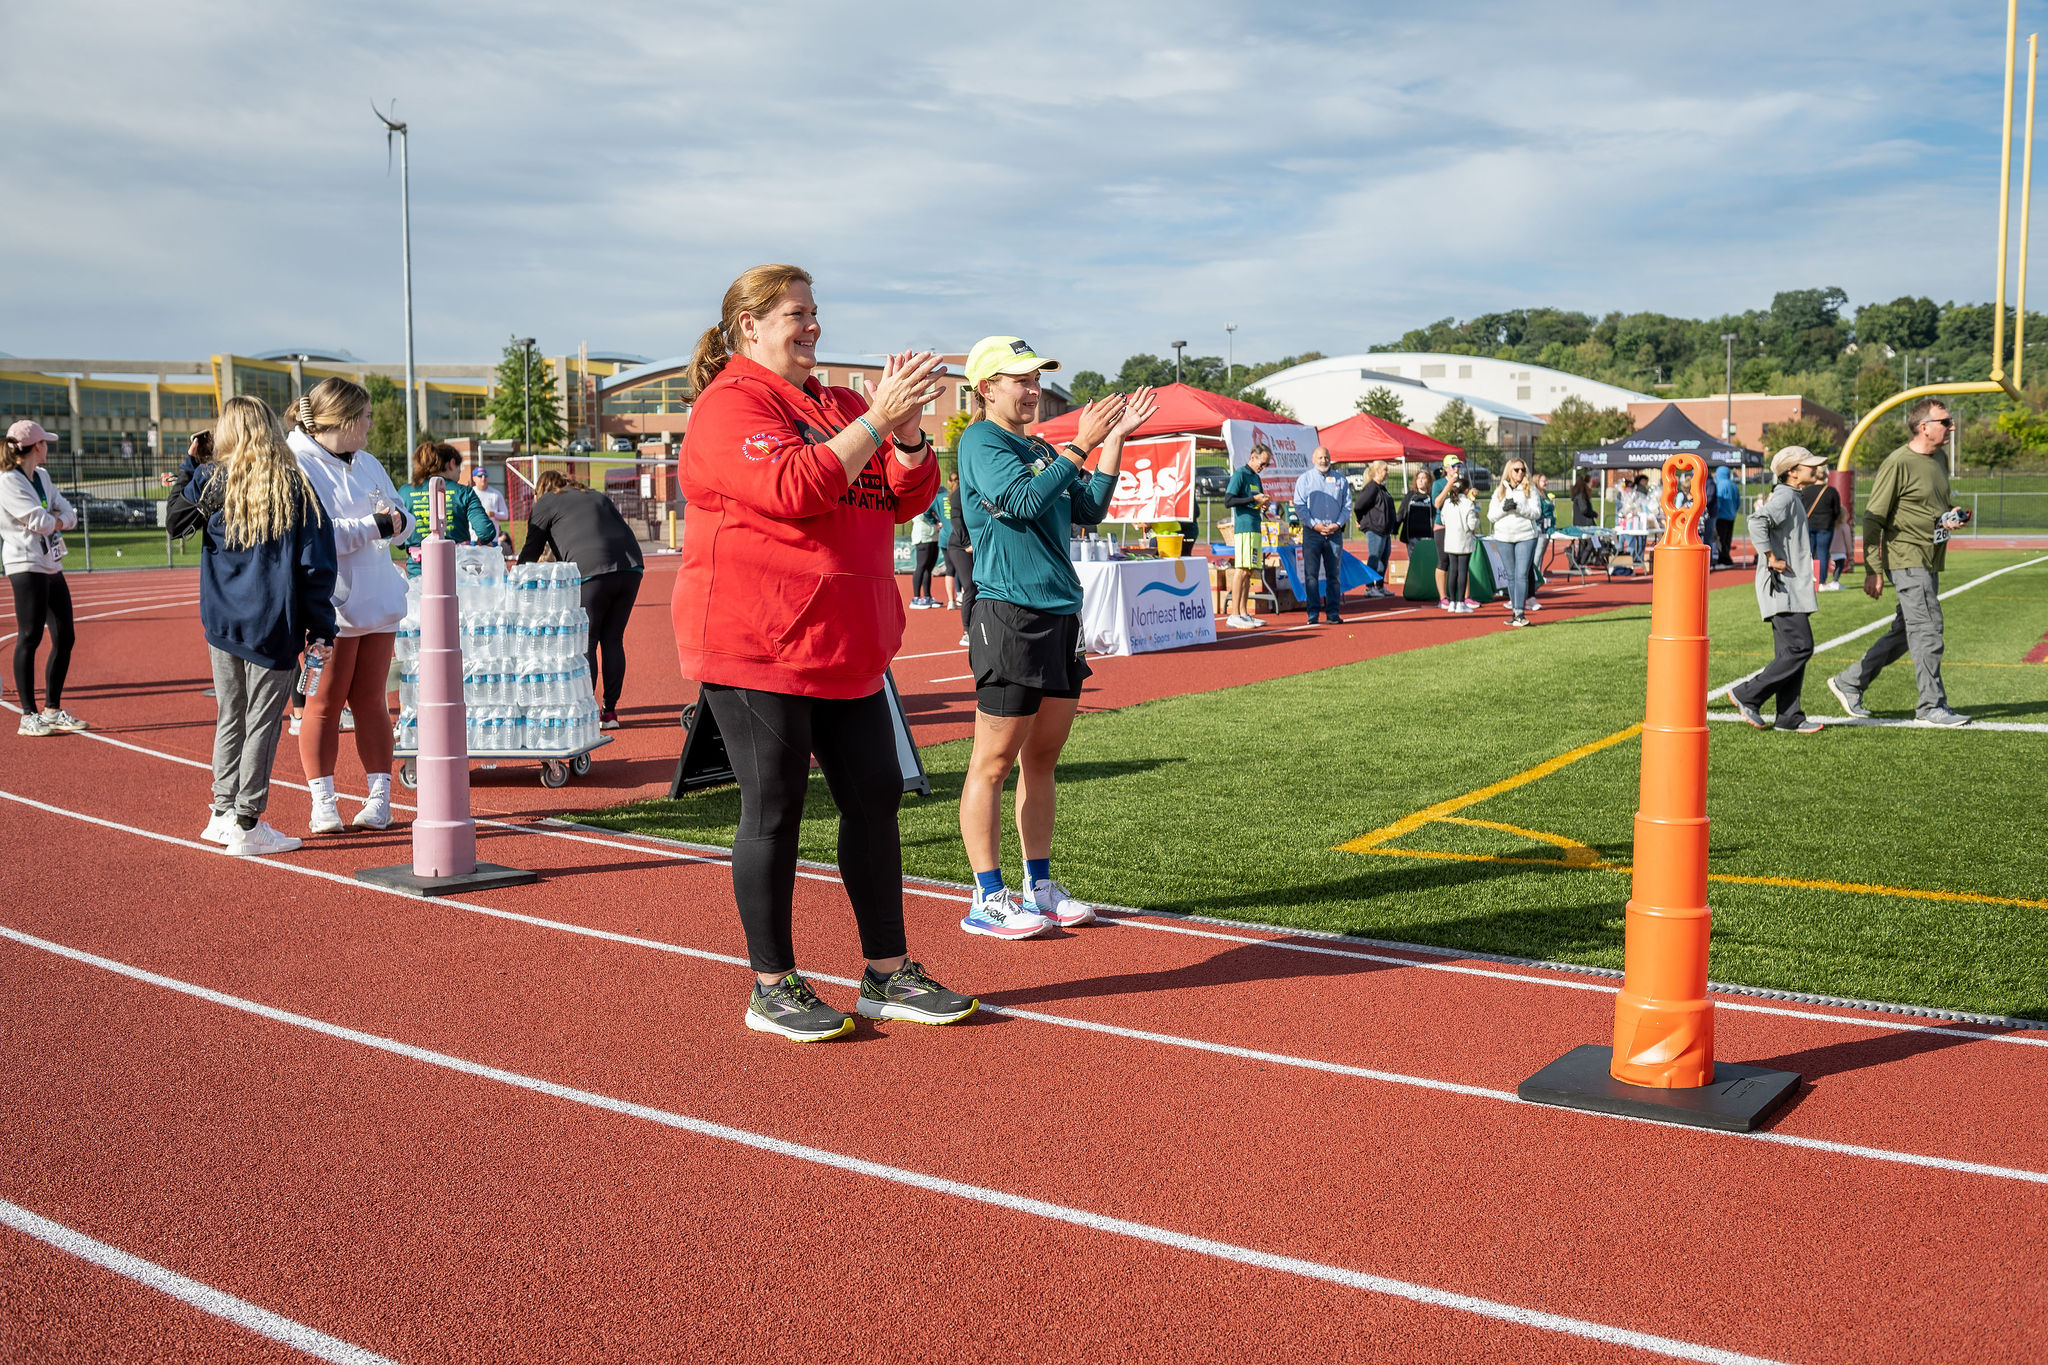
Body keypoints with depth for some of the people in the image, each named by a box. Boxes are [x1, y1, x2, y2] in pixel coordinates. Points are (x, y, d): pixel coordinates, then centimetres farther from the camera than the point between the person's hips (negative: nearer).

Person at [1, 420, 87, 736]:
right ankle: (28, 716, -3)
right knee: (30, 637, -7)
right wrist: (56, 519, 2)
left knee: (65, 637, 8)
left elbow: (69, 515, 10)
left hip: (53, 567, 9)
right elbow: (39, 521, -18)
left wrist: (54, 520, -9)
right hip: (27, 568, -9)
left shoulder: (42, 477, 15)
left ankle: (52, 710, 18)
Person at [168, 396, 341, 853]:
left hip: (221, 622, 4)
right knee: (262, 722, 2)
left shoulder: (209, 480, 1)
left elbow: (175, 520, 20)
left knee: (230, 717, 16)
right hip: (274, 627, -4)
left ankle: (223, 812, 23)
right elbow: (316, 563, -6)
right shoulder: (295, 487, -5)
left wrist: (189, 467, 27)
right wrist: (321, 628, -2)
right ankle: (246, 824, 3)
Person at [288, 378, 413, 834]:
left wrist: (397, 518, -4)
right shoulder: (294, 464, -8)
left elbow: (402, 516, 20)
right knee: (324, 702, 1)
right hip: (327, 604, -6)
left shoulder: (367, 463, 15)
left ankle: (380, 797, 12)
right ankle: (323, 803, 9)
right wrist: (372, 527, -17)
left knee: (371, 699, 8)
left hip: (377, 599, 6)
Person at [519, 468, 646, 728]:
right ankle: (610, 711, 12)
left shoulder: (545, 504, 15)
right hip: (630, 568, 5)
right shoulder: (598, 497, 30)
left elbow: (531, 550, 14)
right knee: (612, 640, 11)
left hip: (592, 572, -5)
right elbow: (626, 532, 21)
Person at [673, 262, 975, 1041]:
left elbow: (907, 499, 12)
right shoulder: (730, 405, -7)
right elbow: (792, 487, -23)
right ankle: (772, 988, 11)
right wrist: (877, 418, -22)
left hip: (848, 649, 8)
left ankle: (887, 975, 20)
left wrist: (907, 427, -6)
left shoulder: (840, 407, 17)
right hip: (755, 648, -8)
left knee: (875, 798, 9)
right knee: (774, 811, -2)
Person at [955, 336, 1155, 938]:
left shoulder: (1039, 448, 18)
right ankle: (988, 899, 3)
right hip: (1009, 614, -8)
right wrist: (1081, 446, -16)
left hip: (1060, 614, 8)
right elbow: (1023, 502, -19)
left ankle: (1040, 888, 20)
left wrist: (1114, 440, 8)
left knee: (1042, 758, 12)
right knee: (994, 762, -3)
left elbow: (1088, 511, 14)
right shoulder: (981, 442, -5)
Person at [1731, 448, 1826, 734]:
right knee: (1800, 647, -12)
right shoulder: (1785, 497, -13)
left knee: (1789, 651, 9)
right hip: (1784, 589, -10)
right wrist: (1771, 557, -25)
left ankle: (1789, 716, 11)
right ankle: (1747, 695, -6)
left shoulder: (1790, 498, 19)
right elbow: (1756, 521, -30)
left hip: (1790, 589, 10)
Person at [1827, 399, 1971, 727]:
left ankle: (1849, 683, 22)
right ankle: (1933, 707, 0)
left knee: (1904, 634, 12)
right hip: (1907, 560, -9)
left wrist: (1950, 519, 4)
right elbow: (1873, 518, -13)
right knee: (1927, 632, -8)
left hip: (1930, 563, 9)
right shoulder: (1898, 463, -12)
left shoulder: (1938, 463, 15)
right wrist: (1873, 569, -17)